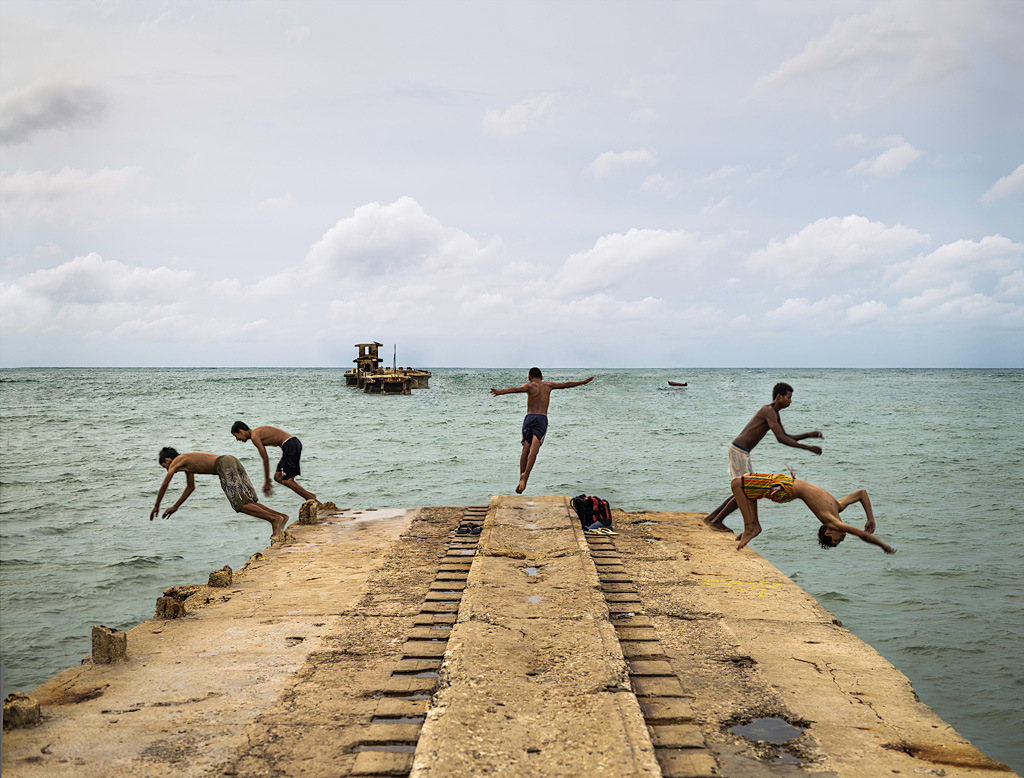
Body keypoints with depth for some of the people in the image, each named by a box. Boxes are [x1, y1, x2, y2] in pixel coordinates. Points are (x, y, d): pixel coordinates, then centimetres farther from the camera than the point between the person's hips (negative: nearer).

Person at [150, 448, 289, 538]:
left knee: (241, 505, -12)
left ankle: (275, 519, -26)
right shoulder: (186, 462, 36)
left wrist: (156, 507, 20)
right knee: (246, 502, 5)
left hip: (224, 464, -9)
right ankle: (281, 516, -8)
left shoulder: (176, 461, 12)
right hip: (232, 461, 9)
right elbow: (190, 488, 44)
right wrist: (175, 507, 45)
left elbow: (164, 484, 8)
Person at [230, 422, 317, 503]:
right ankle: (310, 495, 6)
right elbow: (265, 459, 27)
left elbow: (265, 460, -9)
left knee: (287, 480, -9)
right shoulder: (259, 433, 23)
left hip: (290, 445, -10)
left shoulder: (254, 437, -7)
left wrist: (267, 481, -2)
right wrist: (267, 482, 28)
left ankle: (313, 500, -10)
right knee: (278, 477, 10)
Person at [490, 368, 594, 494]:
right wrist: (584, 382, 41)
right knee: (534, 449, -13)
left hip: (529, 418, 0)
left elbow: (516, 389, -15)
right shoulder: (548, 385, 17)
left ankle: (521, 479, 0)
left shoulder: (530, 385, 7)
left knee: (526, 449, 4)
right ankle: (525, 475, -31)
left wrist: (500, 392, -28)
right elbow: (566, 384, 29)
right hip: (542, 419, 0)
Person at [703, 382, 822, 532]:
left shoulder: (775, 413, 16)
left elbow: (786, 437, 22)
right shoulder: (769, 411, -16)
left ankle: (711, 517, 16)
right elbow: (781, 439, -23)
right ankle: (716, 521, 1)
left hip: (741, 452, 10)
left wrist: (808, 435, 9)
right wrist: (808, 448, -21)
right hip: (739, 451, -10)